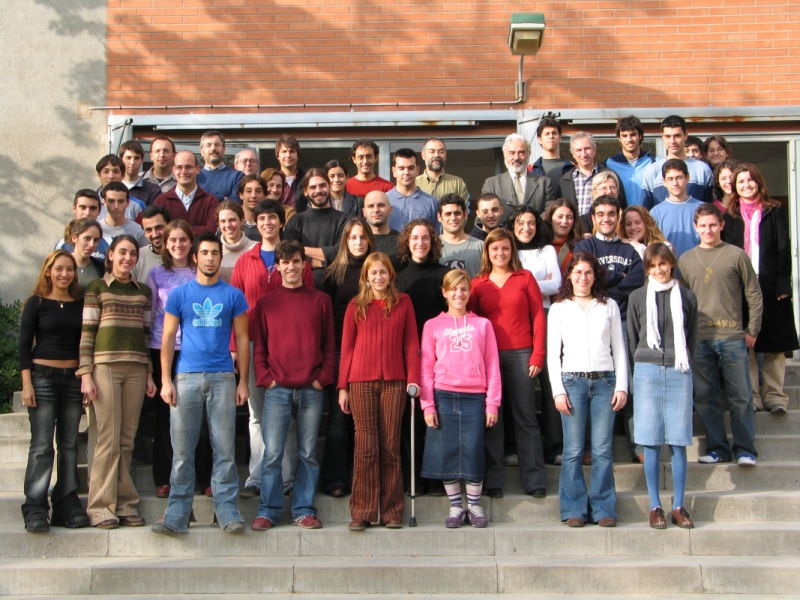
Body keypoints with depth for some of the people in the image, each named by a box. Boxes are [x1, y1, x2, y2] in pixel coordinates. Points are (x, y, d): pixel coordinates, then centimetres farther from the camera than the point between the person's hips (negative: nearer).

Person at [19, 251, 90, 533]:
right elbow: (24, 345, -1)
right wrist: (26, 384, -8)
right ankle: (35, 510, -6)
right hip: (43, 377, -3)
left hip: (74, 378, 3)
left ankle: (67, 508, 7)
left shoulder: (81, 304, 10)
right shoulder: (36, 303, 2)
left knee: (69, 444, 4)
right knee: (42, 446, -7)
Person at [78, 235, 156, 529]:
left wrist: (149, 373, 11)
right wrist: (85, 374, -7)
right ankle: (101, 506, -1)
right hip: (105, 366, -3)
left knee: (127, 440, 3)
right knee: (109, 438, -7)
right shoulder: (96, 288, 5)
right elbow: (86, 333, 0)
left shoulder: (143, 291, 16)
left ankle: (123, 505, 8)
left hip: (136, 369, 4)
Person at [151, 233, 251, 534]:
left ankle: (227, 510, 7)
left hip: (222, 378, 0)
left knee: (225, 449, 1)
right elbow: (168, 338, 7)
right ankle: (177, 514, 7)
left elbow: (242, 339, 9)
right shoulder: (179, 294, 8)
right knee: (182, 450, 2)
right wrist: (166, 380, -2)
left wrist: (243, 381, 2)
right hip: (186, 377, 0)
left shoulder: (233, 295, 9)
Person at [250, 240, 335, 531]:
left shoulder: (321, 300, 9)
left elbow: (330, 344, 7)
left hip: (312, 390, 0)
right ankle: (268, 511, 5)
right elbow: (258, 346, 8)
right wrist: (265, 378, -4)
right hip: (277, 389, 0)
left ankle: (304, 510, 13)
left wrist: (323, 377, -4)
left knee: (308, 454, 5)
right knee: (272, 454, -3)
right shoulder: (265, 303, 9)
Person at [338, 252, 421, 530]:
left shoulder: (403, 303, 8)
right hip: (361, 382, 0)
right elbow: (346, 347, 8)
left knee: (390, 447, 2)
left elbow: (411, 343, 7)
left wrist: (413, 378, -3)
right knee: (366, 447, -2)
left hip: (394, 382, 0)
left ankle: (392, 511, 10)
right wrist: (343, 386, 4)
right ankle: (362, 513, 3)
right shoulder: (356, 306, 8)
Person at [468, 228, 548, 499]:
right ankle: (494, 480, 9)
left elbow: (538, 316, 3)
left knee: (526, 416, 2)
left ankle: (534, 480, 7)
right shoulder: (477, 284, 9)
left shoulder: (525, 278, 6)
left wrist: (538, 354, -4)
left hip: (520, 354, -1)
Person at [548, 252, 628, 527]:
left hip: (605, 381, 1)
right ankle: (575, 509, 6)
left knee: (603, 450, 0)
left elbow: (619, 348, 10)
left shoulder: (609, 306, 11)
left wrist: (622, 386, 2)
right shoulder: (559, 309, 8)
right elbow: (552, 353, 6)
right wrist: (558, 390, -3)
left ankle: (603, 509, 8)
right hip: (572, 381, -1)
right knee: (573, 450, -2)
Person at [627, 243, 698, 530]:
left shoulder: (686, 297, 8)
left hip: (679, 373, 1)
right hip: (648, 371, -1)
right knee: (651, 442, 0)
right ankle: (655, 506, 7)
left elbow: (692, 337, 13)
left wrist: (683, 364, 8)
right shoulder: (637, 298, 6)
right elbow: (632, 339, 10)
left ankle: (678, 506, 8)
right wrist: (643, 368, 8)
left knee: (678, 441, 0)